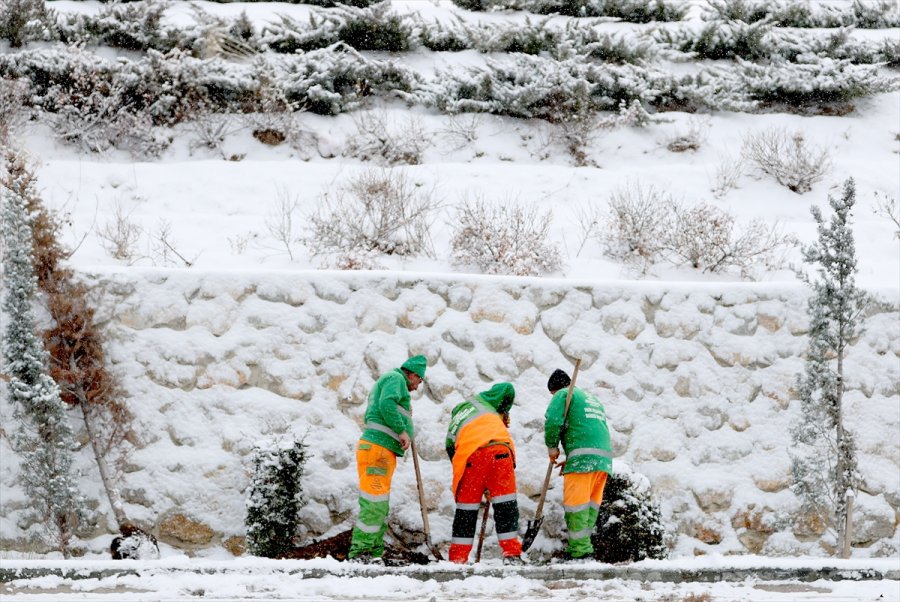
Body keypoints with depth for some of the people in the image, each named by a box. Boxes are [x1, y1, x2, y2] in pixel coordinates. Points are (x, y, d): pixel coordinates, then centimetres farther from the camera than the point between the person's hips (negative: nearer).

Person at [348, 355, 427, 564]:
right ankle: (360, 552, -15)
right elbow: (387, 403, -18)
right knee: (374, 504, -13)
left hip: (384, 452, 10)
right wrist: (403, 431, -15)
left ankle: (374, 552, 10)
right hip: (378, 447, -10)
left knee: (381, 505, 10)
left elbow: (369, 415, 27)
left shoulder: (384, 381, 30)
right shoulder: (396, 378, 0)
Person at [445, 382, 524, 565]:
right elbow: (507, 388, 26)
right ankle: (512, 553, 0)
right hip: (499, 449, -1)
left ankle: (458, 559, 14)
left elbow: (453, 455, 27)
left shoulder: (452, 429, 34)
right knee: (506, 504, 5)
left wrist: (482, 488, 29)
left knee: (466, 508, 12)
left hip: (471, 456, 1)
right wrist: (503, 413, 38)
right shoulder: (479, 401, 31)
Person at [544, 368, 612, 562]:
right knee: (591, 504, 10)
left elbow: (553, 420, -11)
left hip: (583, 457, -8)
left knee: (576, 503, -7)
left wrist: (552, 446, 4)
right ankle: (584, 546, 9)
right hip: (604, 457, 8)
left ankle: (579, 551, -10)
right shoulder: (593, 400, 32)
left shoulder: (564, 394, 7)